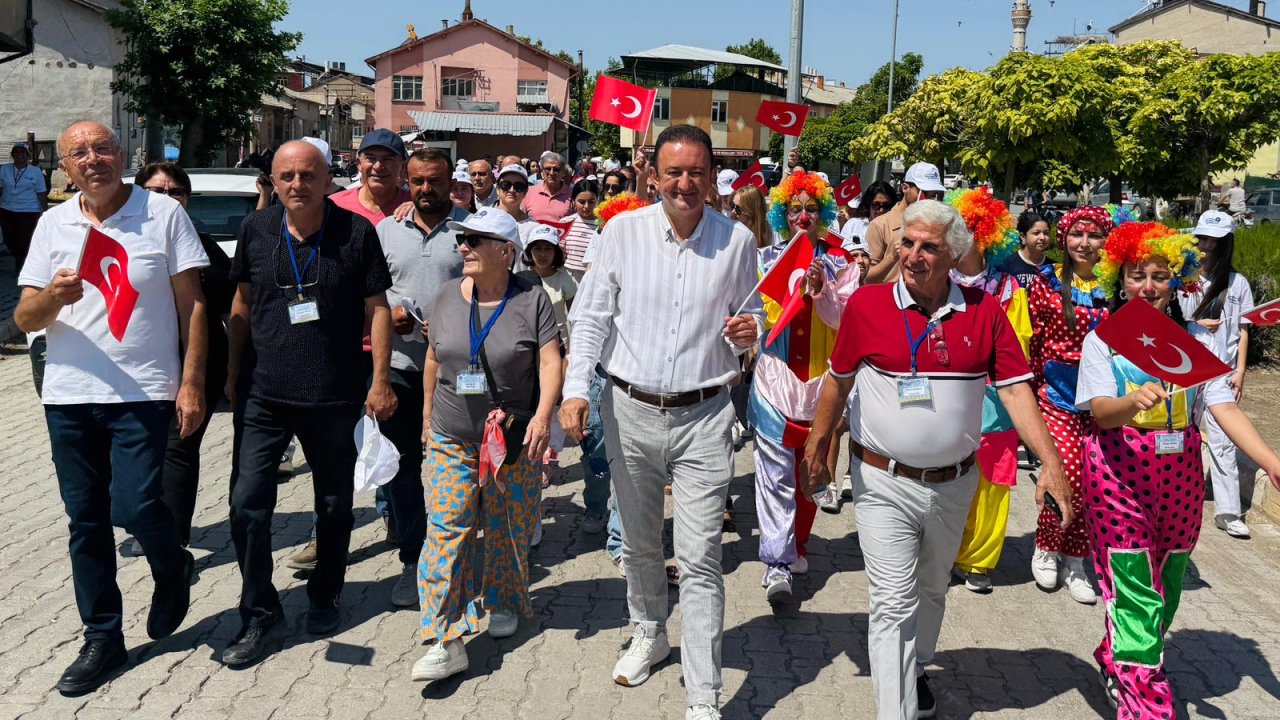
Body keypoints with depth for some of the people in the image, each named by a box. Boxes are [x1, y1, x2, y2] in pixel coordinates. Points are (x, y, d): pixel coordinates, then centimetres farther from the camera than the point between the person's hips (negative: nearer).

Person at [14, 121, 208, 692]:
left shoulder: (163, 213, -3)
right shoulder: (53, 224, 7)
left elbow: (191, 303, -2)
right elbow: (25, 319, 7)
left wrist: (192, 383, -9)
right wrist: (52, 296, -16)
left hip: (144, 392, -4)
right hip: (69, 395, 4)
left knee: (136, 507, -11)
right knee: (86, 519, 9)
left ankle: (173, 571, 23)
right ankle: (102, 638, 23)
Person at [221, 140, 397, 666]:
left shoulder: (356, 231, -5)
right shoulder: (256, 230, 2)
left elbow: (377, 308, -2)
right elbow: (242, 302, 13)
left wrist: (380, 381, -6)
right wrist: (232, 371, 10)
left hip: (335, 396, -1)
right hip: (264, 395, 2)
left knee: (335, 505, 12)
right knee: (248, 502, -2)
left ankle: (324, 596, 33)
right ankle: (258, 613, 14)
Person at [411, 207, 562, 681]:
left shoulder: (532, 300, -6)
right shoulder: (448, 297, 6)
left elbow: (549, 362, -10)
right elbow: (434, 361, 14)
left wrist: (542, 415, -23)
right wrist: (427, 417, 17)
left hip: (513, 441, -2)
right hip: (451, 439, 2)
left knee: (508, 531, 9)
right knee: (445, 530, -7)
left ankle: (504, 603, 35)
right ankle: (445, 641, -6)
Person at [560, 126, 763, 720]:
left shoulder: (737, 240, -1)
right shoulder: (623, 230, -1)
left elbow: (750, 315, 12)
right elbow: (591, 316, 2)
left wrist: (749, 330, -12)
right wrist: (575, 389, -8)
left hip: (703, 416, -1)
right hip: (630, 409, 2)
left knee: (699, 558, -4)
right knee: (639, 543, 18)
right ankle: (649, 636, 44)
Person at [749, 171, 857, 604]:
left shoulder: (840, 263, 6)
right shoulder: (767, 258, 6)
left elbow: (849, 322, -3)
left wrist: (821, 291, -17)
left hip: (821, 382, 2)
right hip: (775, 378, -2)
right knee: (776, 474, -7)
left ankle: (797, 546, 30)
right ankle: (777, 563, -7)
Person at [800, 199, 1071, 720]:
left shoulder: (983, 311, -5)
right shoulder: (867, 303, -9)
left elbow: (1015, 388, -7)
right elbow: (838, 381, 1)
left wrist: (1050, 461, -17)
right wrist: (816, 451, 7)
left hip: (954, 484, 3)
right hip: (883, 483, -3)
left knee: (931, 590, 23)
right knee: (893, 603, -4)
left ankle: (916, 670, 48)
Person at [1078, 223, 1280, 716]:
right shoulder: (1102, 340, -2)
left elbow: (1224, 406, -3)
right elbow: (1101, 411, -13)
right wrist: (1134, 403, -36)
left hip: (1180, 476, 4)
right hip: (1120, 472, -4)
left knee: (1166, 587, 14)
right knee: (1136, 592, -7)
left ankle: (1117, 662, 35)